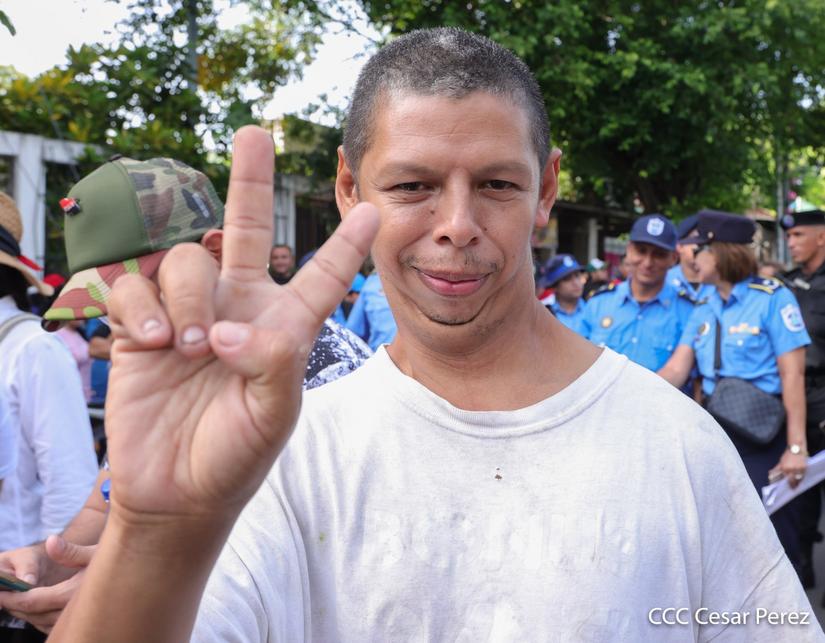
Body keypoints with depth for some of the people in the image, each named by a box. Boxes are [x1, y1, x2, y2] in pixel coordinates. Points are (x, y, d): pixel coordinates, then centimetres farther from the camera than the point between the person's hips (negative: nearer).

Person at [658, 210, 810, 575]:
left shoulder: (772, 298, -9)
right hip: (716, 431, 6)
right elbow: (676, 370, 0)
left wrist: (796, 446, -18)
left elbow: (792, 374, -13)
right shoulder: (704, 311, 9)